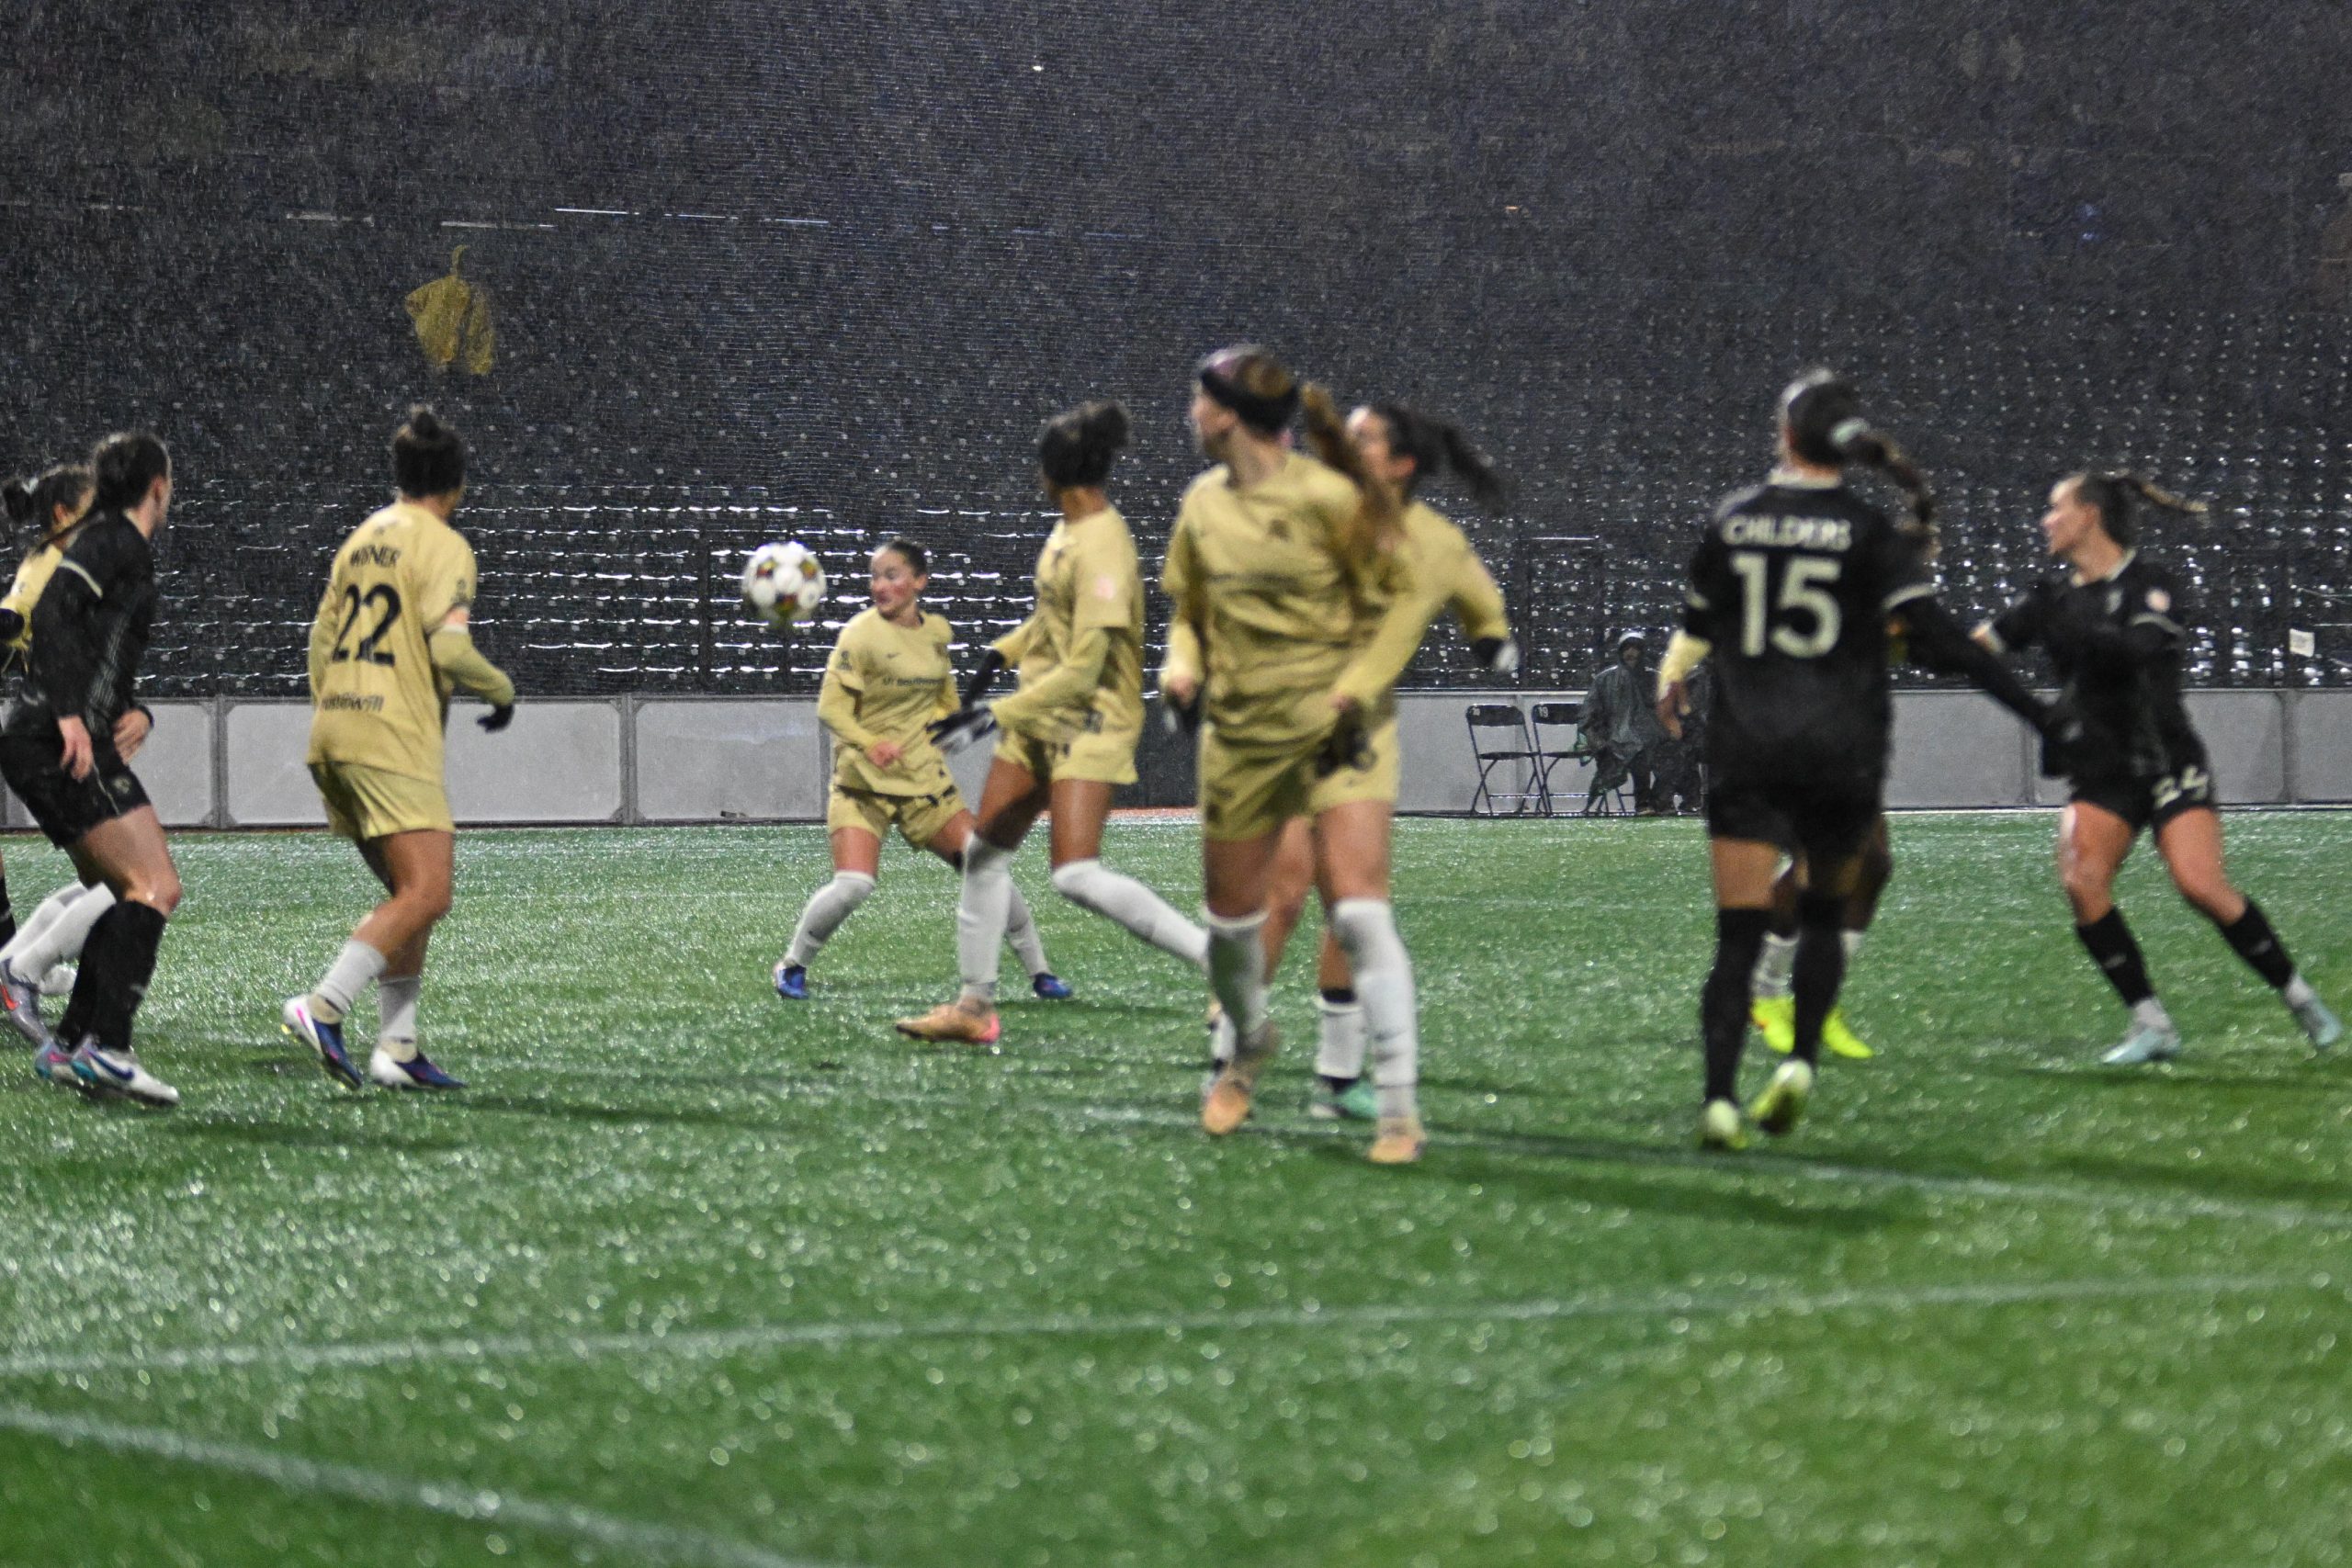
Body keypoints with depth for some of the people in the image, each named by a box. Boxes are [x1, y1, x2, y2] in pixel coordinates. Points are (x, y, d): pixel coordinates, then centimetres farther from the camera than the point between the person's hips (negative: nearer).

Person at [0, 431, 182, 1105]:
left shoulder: (122, 546, 24)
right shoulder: (115, 541, -5)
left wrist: (135, 713, 7)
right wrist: (69, 714, -27)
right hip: (64, 745, -10)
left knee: (136, 896, 13)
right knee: (157, 887, -16)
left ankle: (69, 1046, 11)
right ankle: (105, 1044, -26)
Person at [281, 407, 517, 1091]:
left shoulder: (362, 539, 17)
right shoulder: (444, 546, -6)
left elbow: (322, 633, 21)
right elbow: (449, 648, -16)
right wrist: (501, 690, 1)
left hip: (333, 730, 9)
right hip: (394, 735, -9)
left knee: (412, 893, 13)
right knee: (426, 893, -14)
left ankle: (397, 1047, 7)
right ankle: (322, 1007, -25)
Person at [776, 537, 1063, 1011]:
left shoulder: (937, 632, 7)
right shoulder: (861, 634, -11)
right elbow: (830, 706, -16)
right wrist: (870, 744, -32)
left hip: (924, 777, 5)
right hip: (863, 782, -5)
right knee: (852, 886, -21)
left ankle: (1040, 972, 11)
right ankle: (792, 967, 3)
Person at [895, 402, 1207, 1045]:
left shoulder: (1101, 549, -24)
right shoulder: (1070, 530, 4)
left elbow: (1083, 668, -25)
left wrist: (995, 718, -25)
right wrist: (1001, 654, 21)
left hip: (1090, 720, -10)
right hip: (1042, 717, 10)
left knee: (1076, 875, -19)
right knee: (985, 852, 13)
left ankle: (1218, 960, -16)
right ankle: (975, 1005, 23)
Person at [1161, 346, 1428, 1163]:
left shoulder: (1328, 497, -10)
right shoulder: (1202, 504, 7)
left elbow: (1392, 607, -3)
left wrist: (1356, 690, -15)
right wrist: (1182, 664, 1)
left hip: (1334, 726, -6)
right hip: (1240, 729, 6)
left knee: (1359, 909, -17)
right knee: (1231, 914, 12)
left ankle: (1399, 1105, -15)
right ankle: (1249, 1042, 43)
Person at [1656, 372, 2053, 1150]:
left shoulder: (1733, 521, 2)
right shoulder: (1870, 533, -5)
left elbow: (1698, 626, 15)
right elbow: (1932, 631, -14)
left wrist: (1673, 680, 38)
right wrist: (2032, 708, -14)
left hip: (1745, 752, 1)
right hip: (1840, 756, -1)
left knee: (1738, 933, -3)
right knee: (1824, 913, 19)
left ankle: (1718, 1095, -17)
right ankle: (1801, 1060, 3)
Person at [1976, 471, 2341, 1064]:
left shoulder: (2153, 586, -6)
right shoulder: (2056, 596, 10)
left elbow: (2134, 650, -25)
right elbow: (1977, 647, 5)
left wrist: (2062, 625, -33)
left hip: (2167, 764, -5)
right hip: (2100, 771, 5)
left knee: (2200, 884, -19)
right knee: (2082, 880, -20)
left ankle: (2299, 997, 0)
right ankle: (2151, 1026, -12)